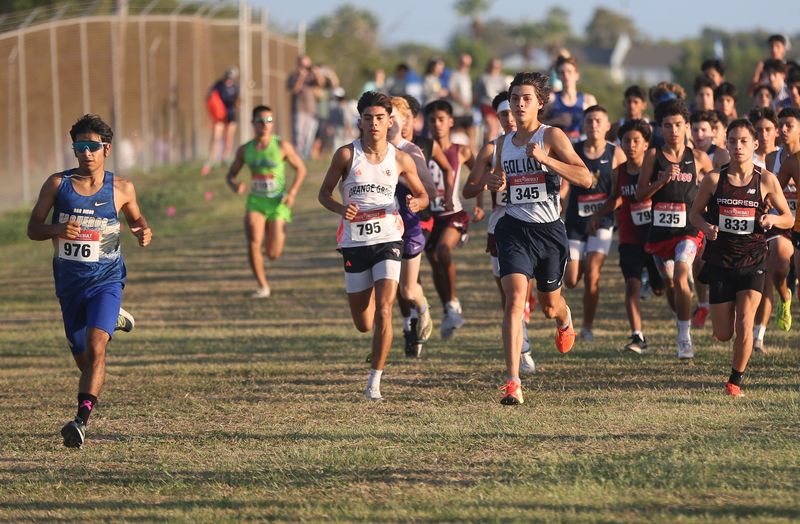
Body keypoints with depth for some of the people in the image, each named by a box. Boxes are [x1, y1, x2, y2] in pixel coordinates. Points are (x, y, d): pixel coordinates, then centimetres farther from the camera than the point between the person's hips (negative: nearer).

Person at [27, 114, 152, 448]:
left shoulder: (121, 189, -1)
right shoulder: (57, 184, -2)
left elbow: (135, 217, 17)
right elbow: (33, 228, 0)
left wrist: (144, 231, -7)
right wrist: (57, 229, -22)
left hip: (106, 280, -3)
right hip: (69, 282, 3)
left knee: (95, 349, -25)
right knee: (82, 359, 17)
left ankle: (82, 420, -31)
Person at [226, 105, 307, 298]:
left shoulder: (282, 146, -8)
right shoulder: (244, 150, -1)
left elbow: (301, 169, 2)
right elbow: (231, 174, 9)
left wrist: (292, 192, -12)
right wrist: (234, 185, -16)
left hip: (278, 204, -1)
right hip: (255, 202, 1)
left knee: (273, 255, 0)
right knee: (253, 243, -21)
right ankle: (263, 287, -7)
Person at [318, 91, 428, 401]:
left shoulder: (400, 160, 0)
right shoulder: (347, 155, -4)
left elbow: (422, 194, 13)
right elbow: (324, 193, 4)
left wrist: (416, 203, -11)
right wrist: (340, 209, -17)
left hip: (388, 240, -1)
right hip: (354, 243, 1)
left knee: (383, 313, -17)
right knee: (364, 325, 7)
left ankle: (374, 382, -8)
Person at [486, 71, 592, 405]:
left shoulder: (552, 136, -6)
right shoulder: (504, 143, 8)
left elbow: (585, 178, -16)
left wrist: (545, 159, -25)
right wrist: (495, 183, 3)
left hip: (550, 230, -2)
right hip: (514, 229, 2)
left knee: (550, 306, 16)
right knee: (515, 298, -19)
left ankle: (565, 320, 58)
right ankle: (512, 382, -24)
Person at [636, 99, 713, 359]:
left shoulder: (698, 158, 0)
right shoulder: (653, 155, 0)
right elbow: (640, 195, -3)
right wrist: (662, 180, -17)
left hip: (688, 230, -3)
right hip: (660, 229, 3)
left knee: (680, 279, -21)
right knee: (669, 283, 16)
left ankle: (685, 338, -17)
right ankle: (680, 319, 42)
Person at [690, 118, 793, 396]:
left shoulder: (766, 180, -4)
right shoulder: (714, 179, -4)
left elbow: (788, 218, 4)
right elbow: (695, 212, 7)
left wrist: (773, 219, -18)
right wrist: (705, 226, -14)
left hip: (752, 261, -1)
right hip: (720, 261, 1)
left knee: (744, 326, -12)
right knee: (723, 334, 4)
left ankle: (736, 378, 9)